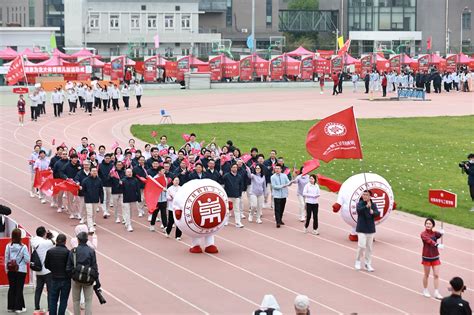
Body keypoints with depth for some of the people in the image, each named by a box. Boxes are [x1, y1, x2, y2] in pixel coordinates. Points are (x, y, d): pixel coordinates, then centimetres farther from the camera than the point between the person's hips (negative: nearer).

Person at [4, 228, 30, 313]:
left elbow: (6, 259, 2)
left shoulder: (8, 246, -5)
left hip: (11, 270, 3)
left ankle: (11, 306, 18)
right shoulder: (23, 247, -14)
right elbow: (27, 260, -11)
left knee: (11, 288, 13)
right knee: (19, 289, 4)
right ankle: (18, 307, 6)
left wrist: (6, 269, 14)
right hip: (21, 270, -3)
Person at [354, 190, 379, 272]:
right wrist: (367, 206, -43)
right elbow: (359, 210, -26)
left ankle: (368, 264, 19)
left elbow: (378, 213, -11)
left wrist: (373, 212, -33)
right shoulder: (360, 204, -6)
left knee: (369, 248, 9)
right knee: (362, 245, -11)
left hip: (370, 229, 3)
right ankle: (358, 261, 10)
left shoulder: (373, 205, 2)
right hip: (361, 229, -3)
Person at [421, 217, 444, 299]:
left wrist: (441, 233, -46)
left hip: (435, 257, 3)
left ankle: (436, 292, 2)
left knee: (436, 275, -1)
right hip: (426, 257, -3)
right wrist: (437, 244, -48)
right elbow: (429, 240, -31)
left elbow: (439, 235, -22)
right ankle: (425, 290, 27)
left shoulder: (434, 233, 2)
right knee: (426, 275, 9)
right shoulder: (423, 234, -11)